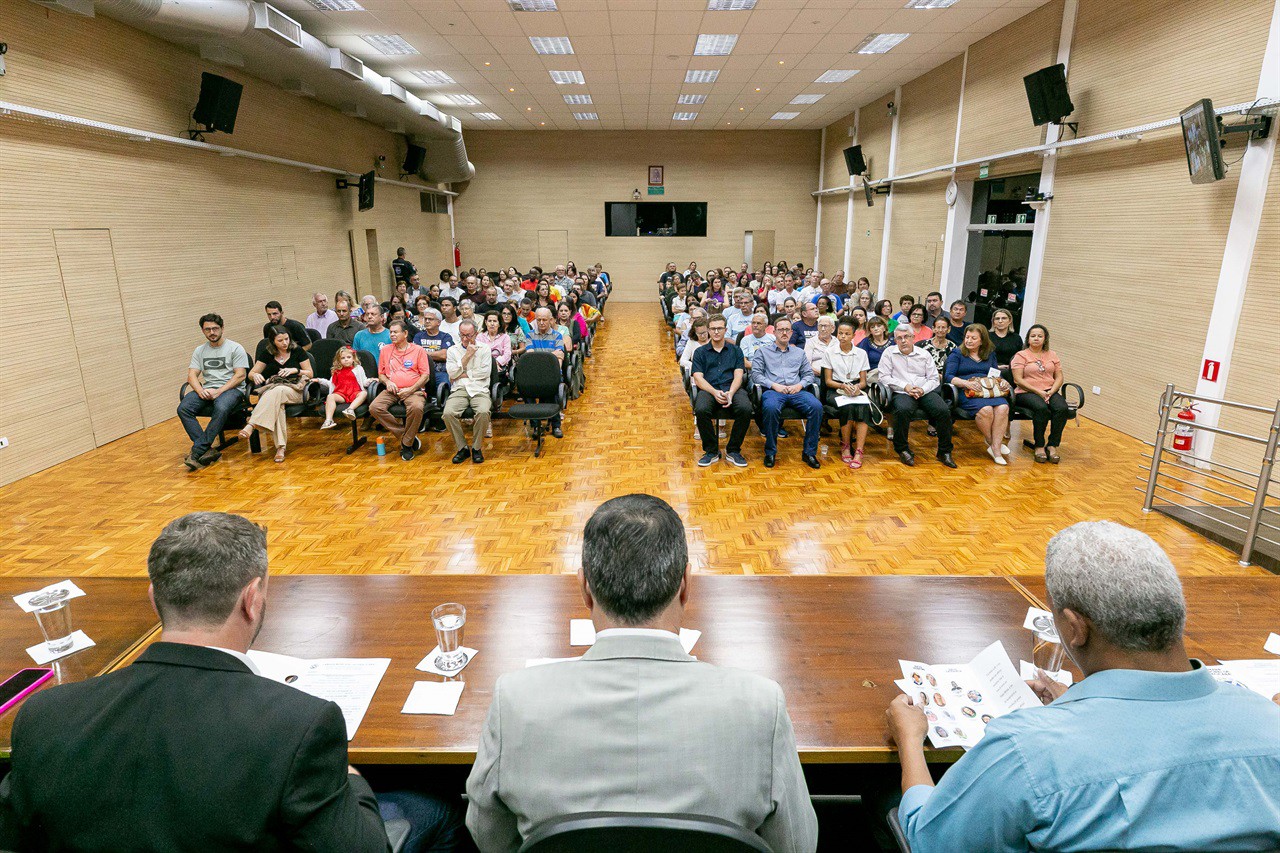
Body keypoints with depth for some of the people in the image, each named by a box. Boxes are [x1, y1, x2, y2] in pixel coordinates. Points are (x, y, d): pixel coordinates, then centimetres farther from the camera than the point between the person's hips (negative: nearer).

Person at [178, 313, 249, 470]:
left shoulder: (235, 348, 4)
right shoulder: (200, 351, 18)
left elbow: (240, 375, -5)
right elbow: (192, 375, 11)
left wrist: (219, 391, -16)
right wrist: (200, 390, -12)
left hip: (232, 389, -5)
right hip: (207, 390, 5)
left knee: (221, 408, -38)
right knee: (183, 409, -24)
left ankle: (197, 451, -33)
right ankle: (207, 451, -30)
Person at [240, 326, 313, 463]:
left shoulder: (297, 351, 8)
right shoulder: (267, 354, 14)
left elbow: (310, 374, 10)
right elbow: (251, 374, 16)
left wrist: (295, 370, -9)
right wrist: (255, 375, -8)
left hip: (294, 389, -1)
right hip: (272, 389, 1)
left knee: (277, 392, -39)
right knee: (276, 404, -37)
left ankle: (251, 426, -49)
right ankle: (280, 447, -46)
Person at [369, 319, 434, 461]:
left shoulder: (418, 350, 4)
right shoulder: (385, 350, 16)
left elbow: (425, 375, -1)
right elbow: (381, 373, 20)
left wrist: (410, 390, -13)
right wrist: (387, 382, -4)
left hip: (413, 390, -4)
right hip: (392, 391, 4)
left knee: (416, 407, -37)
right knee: (374, 408, -25)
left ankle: (407, 444, -16)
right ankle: (405, 435, -14)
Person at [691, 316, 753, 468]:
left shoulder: (735, 350, 19)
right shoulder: (700, 352, 17)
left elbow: (738, 376, 6)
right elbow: (698, 378, 3)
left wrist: (731, 393, -16)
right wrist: (715, 392, -16)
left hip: (732, 388, 1)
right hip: (708, 389, -1)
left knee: (745, 409, -33)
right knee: (701, 410, -35)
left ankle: (733, 450, -12)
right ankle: (711, 451, -14)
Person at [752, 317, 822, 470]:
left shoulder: (799, 352, 26)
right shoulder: (763, 351, 17)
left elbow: (809, 374, 20)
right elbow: (756, 374, 5)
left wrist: (800, 385, -2)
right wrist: (774, 385, -9)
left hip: (796, 391, 3)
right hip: (772, 390, -3)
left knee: (816, 407, -29)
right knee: (770, 408, -39)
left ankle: (809, 452, -17)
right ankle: (770, 452, -21)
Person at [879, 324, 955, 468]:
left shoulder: (924, 354, 15)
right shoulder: (889, 353, 9)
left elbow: (933, 379, 11)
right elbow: (884, 377, 0)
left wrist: (923, 390, -10)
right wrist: (905, 386, -10)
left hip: (925, 392, 3)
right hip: (902, 393, -2)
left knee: (944, 410, -24)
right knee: (903, 410, -37)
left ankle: (944, 451, -7)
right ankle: (902, 449, -16)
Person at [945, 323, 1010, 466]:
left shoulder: (990, 354, 23)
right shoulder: (957, 354, 9)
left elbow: (996, 375, 24)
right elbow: (948, 376, -4)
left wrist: (997, 381, -1)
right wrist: (966, 383, -20)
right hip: (966, 392, -4)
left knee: (1003, 408, -30)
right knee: (985, 409, -35)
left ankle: (996, 448, -26)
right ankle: (991, 442, -10)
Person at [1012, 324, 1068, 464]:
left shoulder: (1052, 355, 18)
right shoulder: (1021, 355, 3)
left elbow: (1059, 377, 12)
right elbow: (1018, 379, -7)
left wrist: (1051, 392, -8)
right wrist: (1038, 392, -15)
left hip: (1050, 391, 4)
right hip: (1027, 393, -4)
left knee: (1062, 408, -29)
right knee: (1041, 408, -36)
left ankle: (1052, 445, -20)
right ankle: (1039, 446, -23)